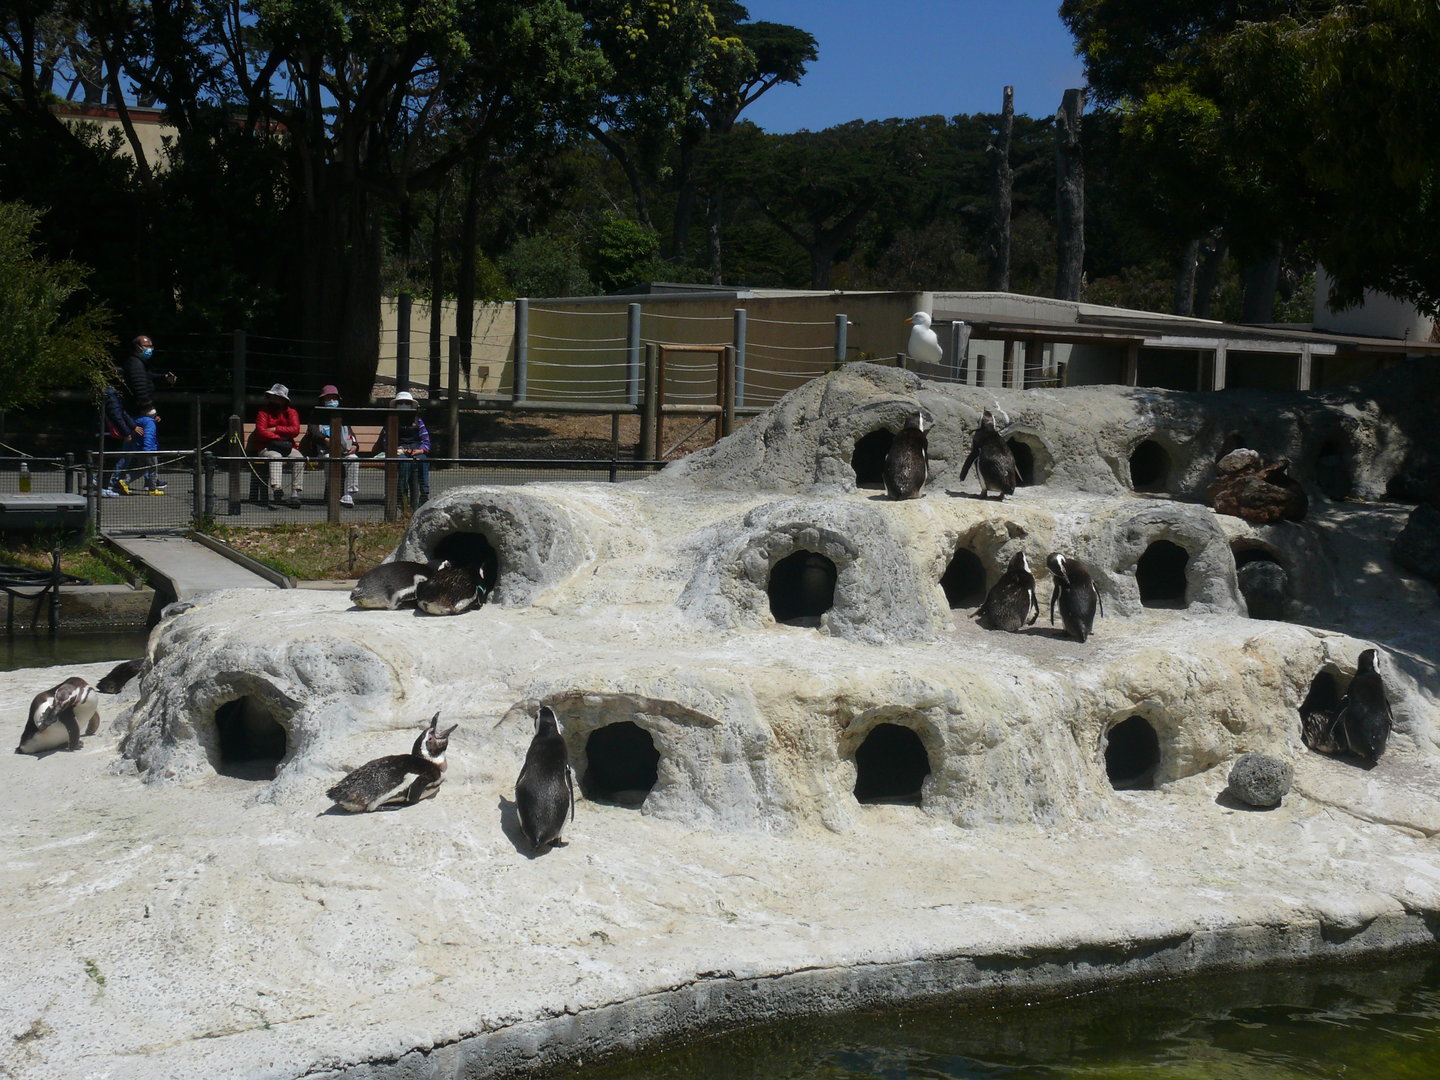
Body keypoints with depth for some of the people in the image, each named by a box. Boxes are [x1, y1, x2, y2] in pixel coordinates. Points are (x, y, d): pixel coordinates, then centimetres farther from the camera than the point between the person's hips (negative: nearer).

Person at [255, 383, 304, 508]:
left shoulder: (291, 412, 12)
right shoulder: (263, 412, 7)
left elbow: (295, 430, -6)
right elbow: (261, 432, -8)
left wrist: (275, 429, -10)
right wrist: (280, 438, -15)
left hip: (288, 448, 2)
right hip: (268, 447, -2)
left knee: (299, 459, -27)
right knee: (275, 457, -36)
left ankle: (295, 494, -33)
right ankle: (276, 489, -53)